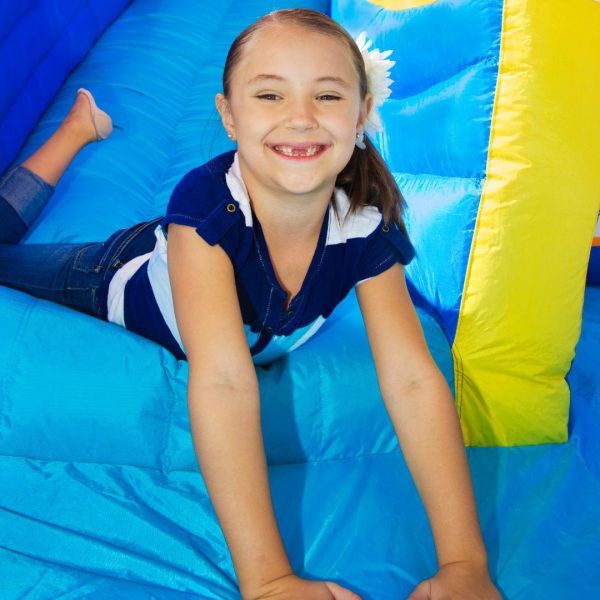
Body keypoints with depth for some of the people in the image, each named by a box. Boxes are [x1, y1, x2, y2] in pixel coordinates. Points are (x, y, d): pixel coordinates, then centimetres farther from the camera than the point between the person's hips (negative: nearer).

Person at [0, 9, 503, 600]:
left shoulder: (367, 228, -33)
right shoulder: (209, 204, -44)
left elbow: (413, 379, -36)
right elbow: (223, 380, -52)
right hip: (128, 284, -2)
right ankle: (81, 125, 28)